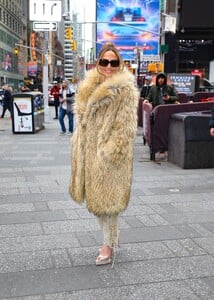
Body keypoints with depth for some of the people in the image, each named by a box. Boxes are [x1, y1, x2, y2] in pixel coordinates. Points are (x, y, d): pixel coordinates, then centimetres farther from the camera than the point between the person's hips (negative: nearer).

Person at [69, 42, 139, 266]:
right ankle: (110, 238, 33)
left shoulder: (125, 89, -10)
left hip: (110, 155, -7)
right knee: (98, 198, 15)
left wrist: (110, 151, -20)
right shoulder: (90, 86, 12)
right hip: (90, 153, 8)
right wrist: (78, 145, 13)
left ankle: (109, 246, 17)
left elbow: (126, 126, -15)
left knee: (106, 198, 1)